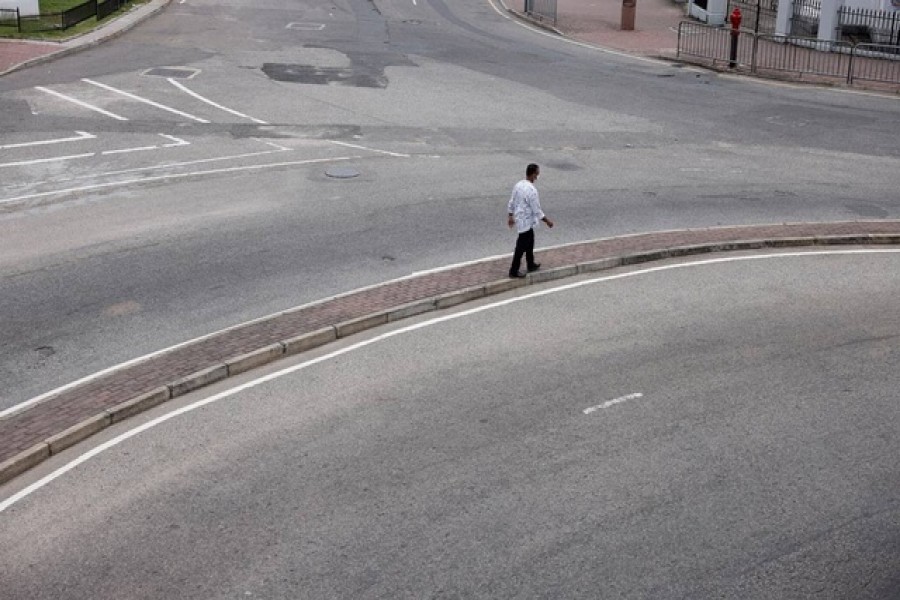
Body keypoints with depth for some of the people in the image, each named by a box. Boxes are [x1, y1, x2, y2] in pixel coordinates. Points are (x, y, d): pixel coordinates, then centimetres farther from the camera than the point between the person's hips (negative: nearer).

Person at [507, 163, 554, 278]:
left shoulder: (518, 185, 0)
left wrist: (510, 216, 22)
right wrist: (547, 220, -9)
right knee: (521, 247, 2)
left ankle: (530, 265, 37)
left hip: (519, 219, 9)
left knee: (530, 242, 24)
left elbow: (511, 202, 9)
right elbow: (537, 210, -21)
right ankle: (514, 271, 11)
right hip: (526, 222, -9)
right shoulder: (531, 190, -26)